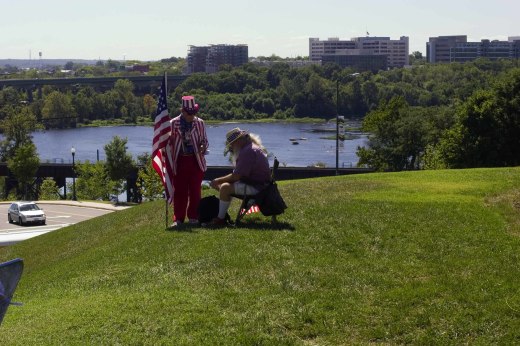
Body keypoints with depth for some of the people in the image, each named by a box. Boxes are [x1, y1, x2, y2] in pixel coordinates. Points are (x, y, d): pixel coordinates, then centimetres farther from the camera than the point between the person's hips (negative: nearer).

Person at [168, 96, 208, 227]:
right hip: (179, 161, -1)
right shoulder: (173, 123, -1)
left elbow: (204, 141, 10)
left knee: (195, 191, 4)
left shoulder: (199, 123, 5)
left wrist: (203, 147, -11)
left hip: (196, 161, 1)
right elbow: (168, 142, 7)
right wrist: (170, 139, -15)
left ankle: (193, 217, 14)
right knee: (179, 191, 2)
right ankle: (178, 218, 9)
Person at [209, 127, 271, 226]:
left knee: (225, 187, -22)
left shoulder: (248, 151, -18)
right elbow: (239, 174, 20)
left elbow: (236, 176, -21)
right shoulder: (252, 148, 18)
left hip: (256, 187, -12)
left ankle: (221, 219, -14)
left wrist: (218, 180, -9)